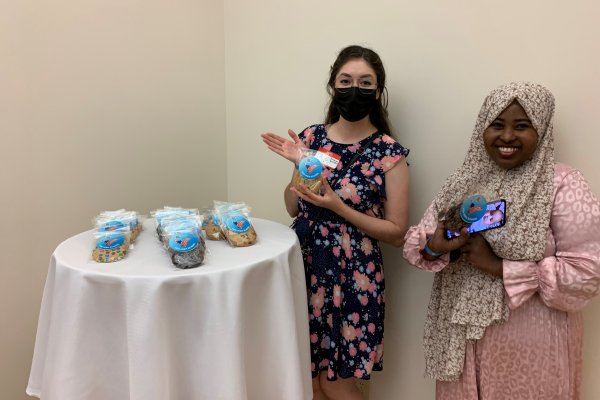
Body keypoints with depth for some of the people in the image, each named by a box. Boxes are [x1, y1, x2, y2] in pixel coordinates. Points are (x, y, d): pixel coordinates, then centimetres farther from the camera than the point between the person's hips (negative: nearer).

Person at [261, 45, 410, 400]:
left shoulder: (389, 153, -10)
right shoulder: (311, 137, 2)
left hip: (353, 275, -4)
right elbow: (293, 209, 6)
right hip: (306, 266, 4)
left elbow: (397, 232, -9)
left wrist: (337, 207, -19)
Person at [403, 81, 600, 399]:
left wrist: (499, 267, -19)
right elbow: (415, 240, 3)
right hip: (463, 335, 4)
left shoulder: (562, 184, -11)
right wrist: (435, 246, -19)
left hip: (531, 343, -4)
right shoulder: (465, 179, 2)